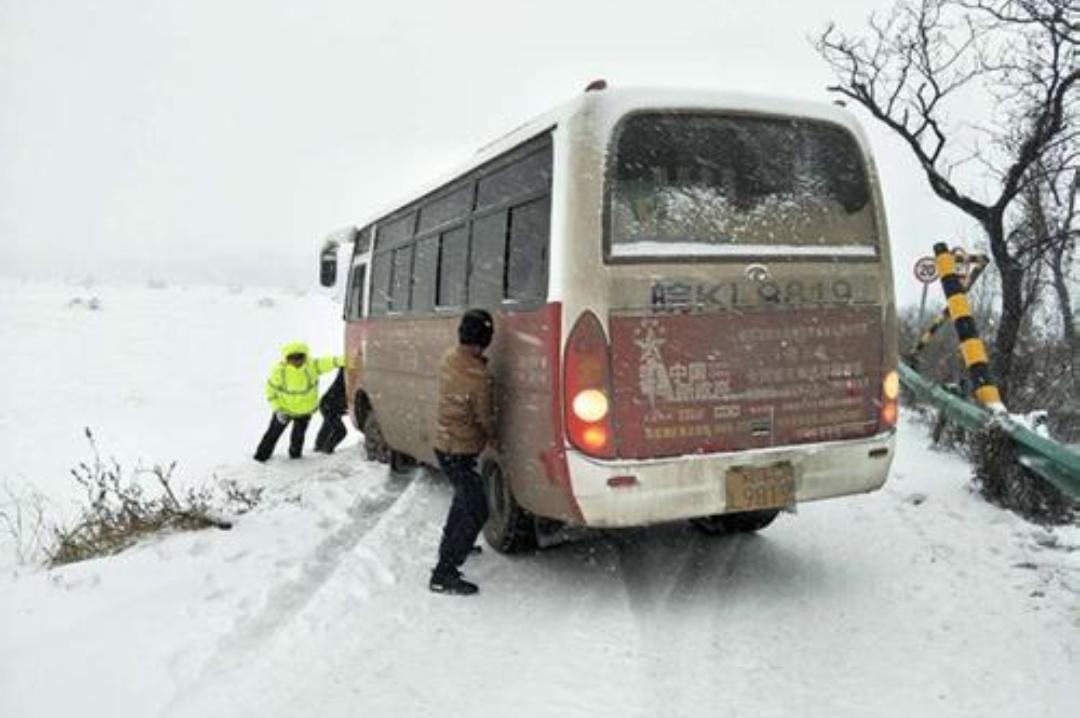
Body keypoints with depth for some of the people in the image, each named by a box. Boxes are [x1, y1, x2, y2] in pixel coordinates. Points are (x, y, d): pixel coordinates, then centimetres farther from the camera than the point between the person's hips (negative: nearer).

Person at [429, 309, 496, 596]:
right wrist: (493, 440, 6)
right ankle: (444, 575, -3)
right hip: (461, 451, -9)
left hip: (443, 442, 9)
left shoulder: (448, 359, -2)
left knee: (465, 496, 30)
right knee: (476, 512, -3)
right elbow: (484, 418, -16)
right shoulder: (479, 375, -26)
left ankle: (451, 545, 48)